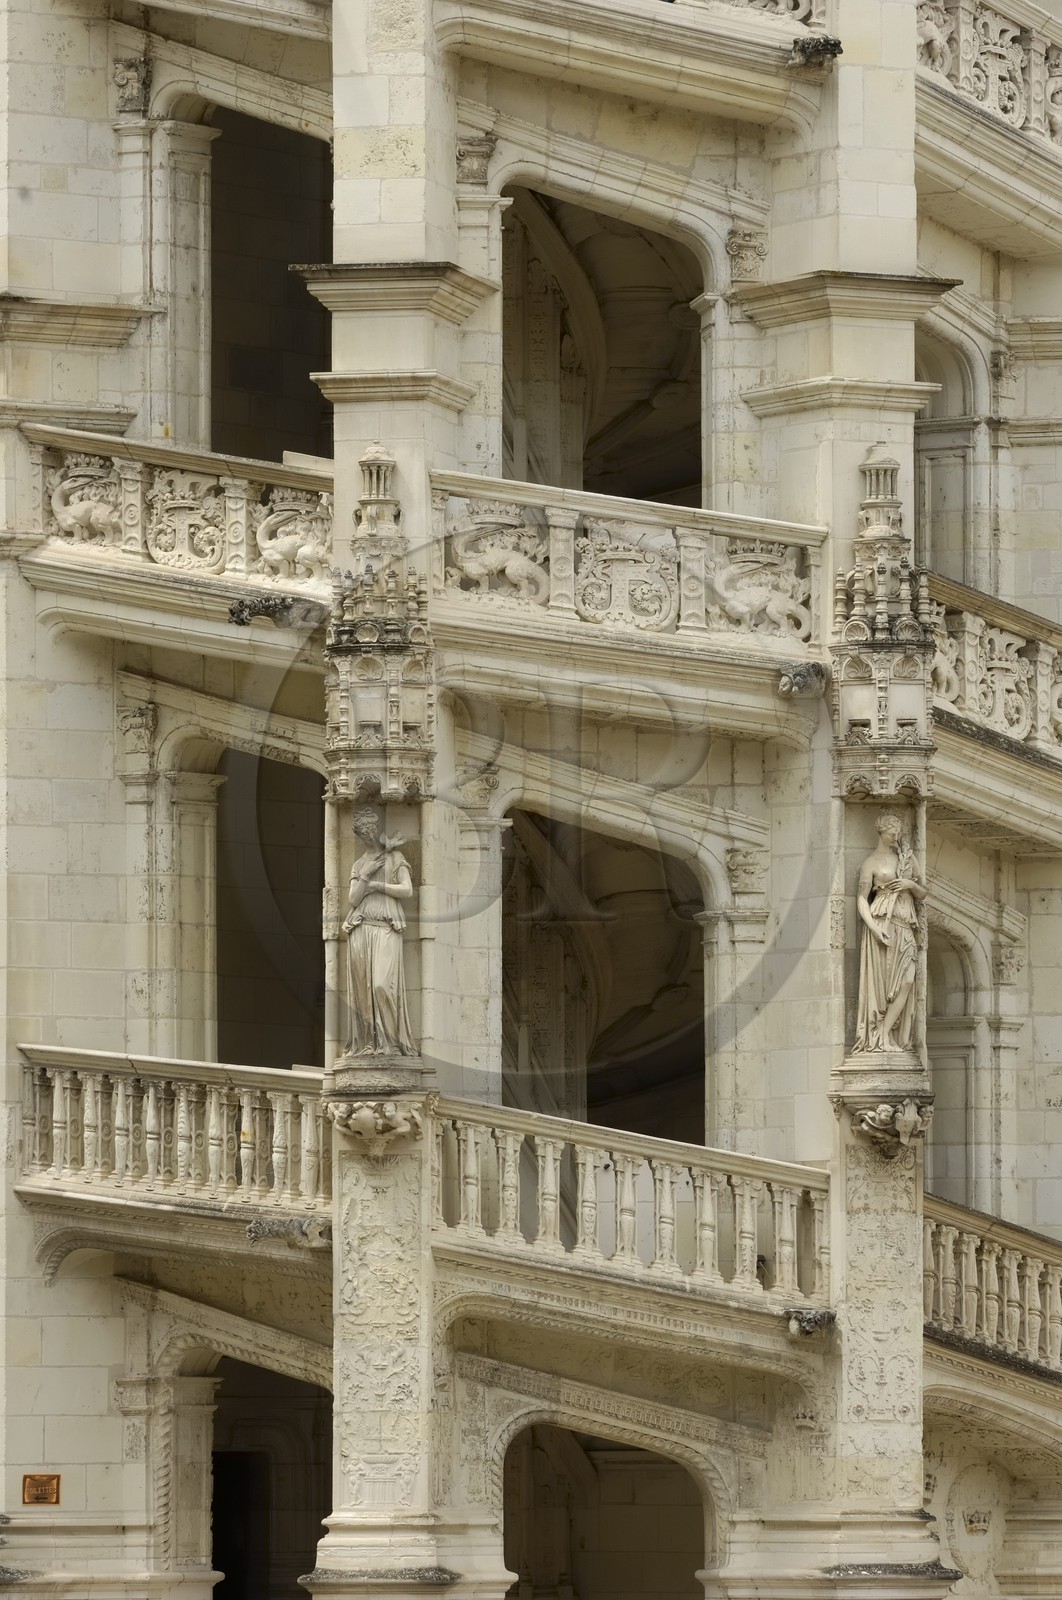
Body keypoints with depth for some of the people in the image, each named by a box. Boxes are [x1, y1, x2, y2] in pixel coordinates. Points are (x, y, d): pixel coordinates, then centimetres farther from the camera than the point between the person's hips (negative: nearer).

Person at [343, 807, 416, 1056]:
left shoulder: (395, 858, 12)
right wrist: (366, 876, -3)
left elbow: (407, 890, -1)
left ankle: (390, 1042, -14)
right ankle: (366, 1042, -5)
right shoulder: (358, 865, 21)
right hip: (360, 930, 4)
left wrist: (376, 886, -3)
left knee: (383, 984, -17)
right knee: (362, 986, -4)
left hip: (386, 929, -4)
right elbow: (353, 900, 8)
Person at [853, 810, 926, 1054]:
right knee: (881, 981, -9)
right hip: (883, 922, -5)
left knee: (907, 980, -10)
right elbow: (862, 899, -2)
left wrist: (911, 885, 0)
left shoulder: (907, 858, 18)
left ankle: (884, 1036, -11)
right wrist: (873, 927, -16)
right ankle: (881, 1040, -9)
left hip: (906, 927, 5)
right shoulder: (871, 863, 4)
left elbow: (922, 894, 23)